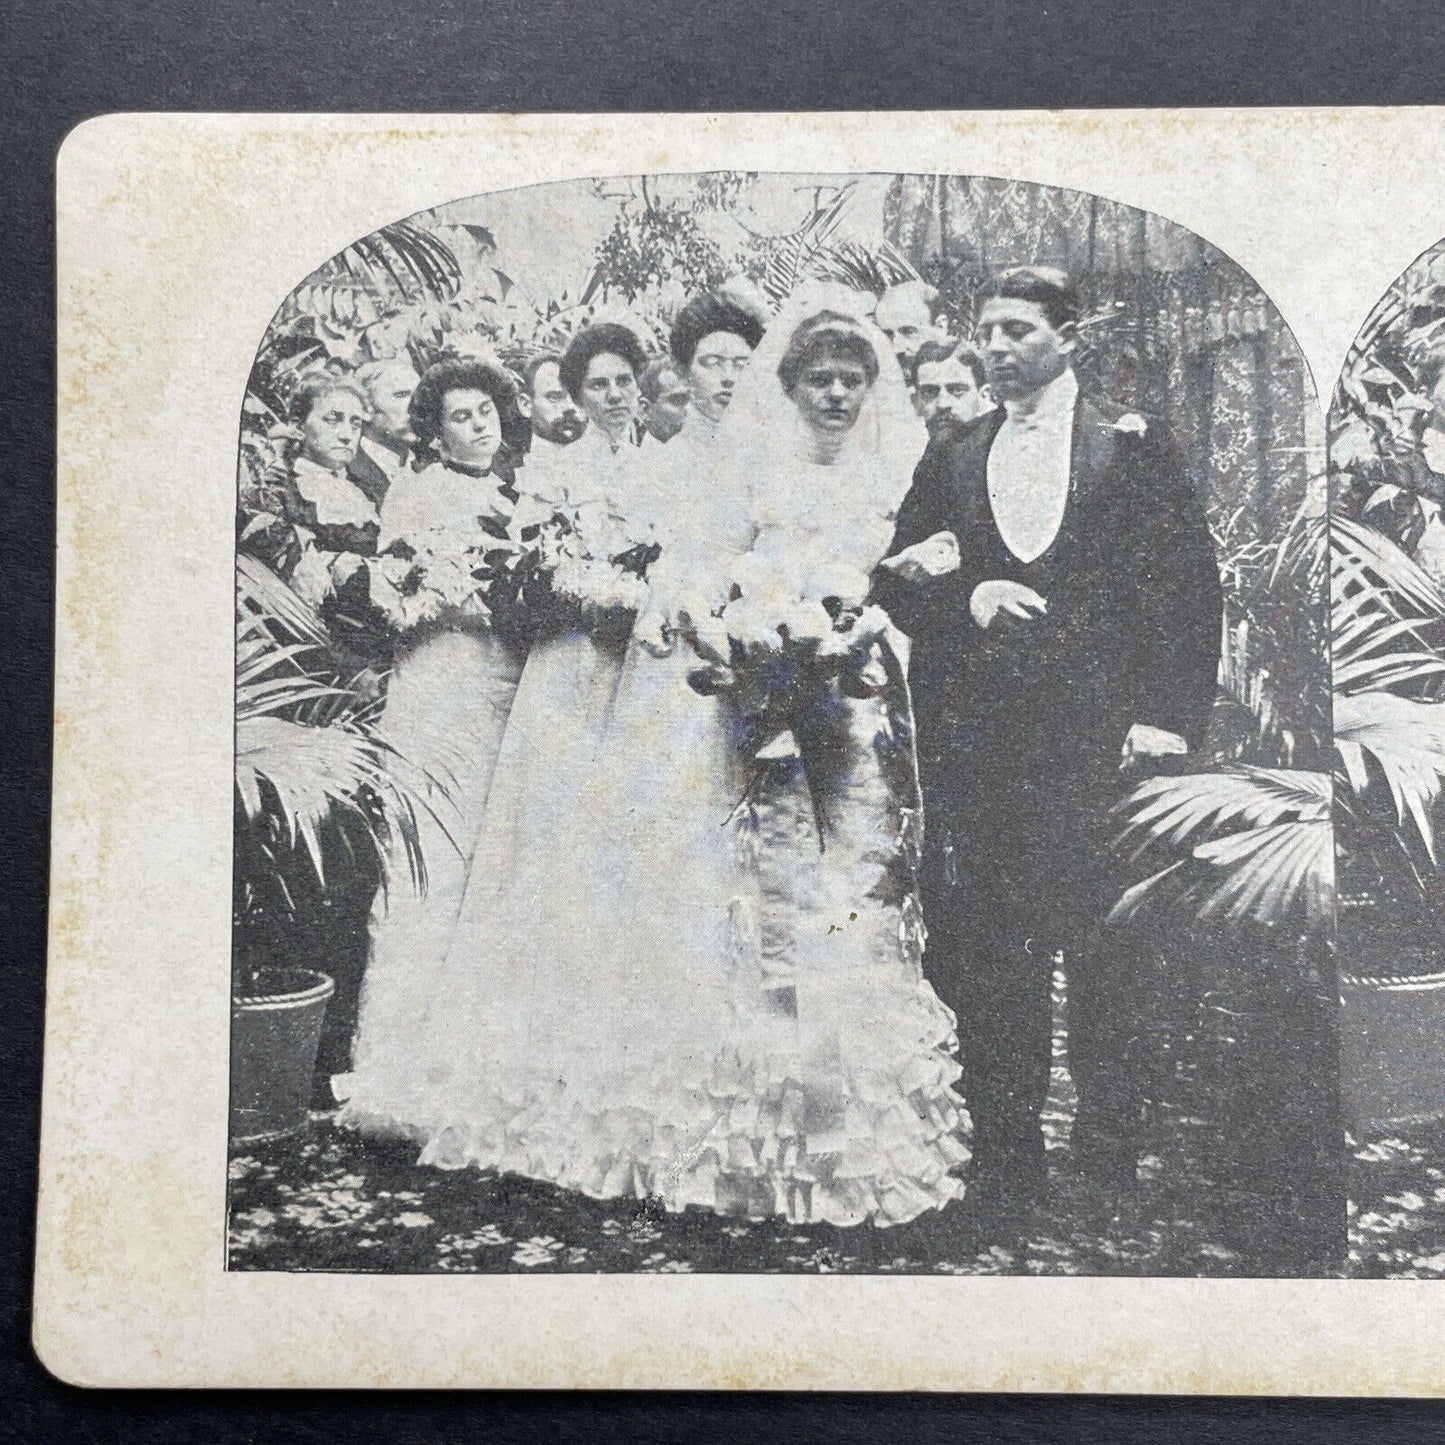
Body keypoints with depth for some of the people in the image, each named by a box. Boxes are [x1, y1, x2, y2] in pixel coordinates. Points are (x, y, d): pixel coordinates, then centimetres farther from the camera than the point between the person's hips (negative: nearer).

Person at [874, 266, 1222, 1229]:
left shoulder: (1130, 446, 5)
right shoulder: (952, 461, 15)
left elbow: (1190, 586, 0)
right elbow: (897, 584, 12)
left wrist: (1171, 717, -9)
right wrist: (965, 598, -9)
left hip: (1096, 743, -3)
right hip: (978, 745, 3)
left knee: (1103, 958, 2)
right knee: (987, 967, 5)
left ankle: (1111, 1164, 20)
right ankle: (1005, 1170, 18)